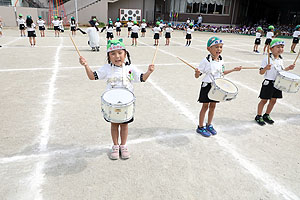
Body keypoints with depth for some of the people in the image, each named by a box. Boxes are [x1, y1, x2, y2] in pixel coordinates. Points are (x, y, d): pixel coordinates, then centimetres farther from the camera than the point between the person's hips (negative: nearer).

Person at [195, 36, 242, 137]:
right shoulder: (206, 61, -16)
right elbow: (197, 76, -16)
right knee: (205, 106, 4)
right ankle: (200, 127, 18)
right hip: (207, 86, -6)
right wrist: (197, 72, -39)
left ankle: (209, 125, 31)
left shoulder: (221, 60, 4)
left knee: (213, 106, 14)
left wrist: (233, 70, 18)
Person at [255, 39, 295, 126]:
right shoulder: (267, 59, -14)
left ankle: (266, 115, 29)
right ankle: (258, 116, 16)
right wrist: (266, 68, -33)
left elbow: (281, 70, 20)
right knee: (264, 100, 2)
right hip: (268, 83, -7)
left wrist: (287, 68, 4)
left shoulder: (281, 60, 8)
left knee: (273, 100, 13)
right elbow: (261, 72, -15)